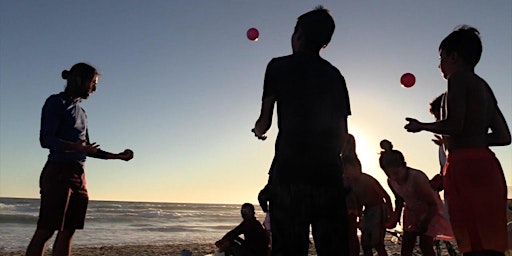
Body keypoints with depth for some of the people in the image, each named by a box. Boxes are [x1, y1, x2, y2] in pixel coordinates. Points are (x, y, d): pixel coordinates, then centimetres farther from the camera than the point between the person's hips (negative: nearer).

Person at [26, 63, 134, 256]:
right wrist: (73, 146, -29)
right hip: (58, 171, -7)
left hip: (78, 176, 7)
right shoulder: (56, 102, 1)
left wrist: (118, 156, 23)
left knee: (68, 232, 2)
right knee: (45, 231, -10)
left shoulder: (80, 112, 23)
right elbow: (46, 139, -11)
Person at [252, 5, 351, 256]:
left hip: (290, 170, -3)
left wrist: (258, 130, 26)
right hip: (329, 172, 4)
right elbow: (342, 134, 14)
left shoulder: (279, 66, 5)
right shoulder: (334, 74, 16)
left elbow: (265, 121, 4)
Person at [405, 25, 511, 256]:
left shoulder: (459, 77, 0)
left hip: (465, 165, -9)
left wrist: (422, 126, 2)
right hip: (486, 165, 9)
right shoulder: (483, 86, 24)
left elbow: (454, 125, -14)